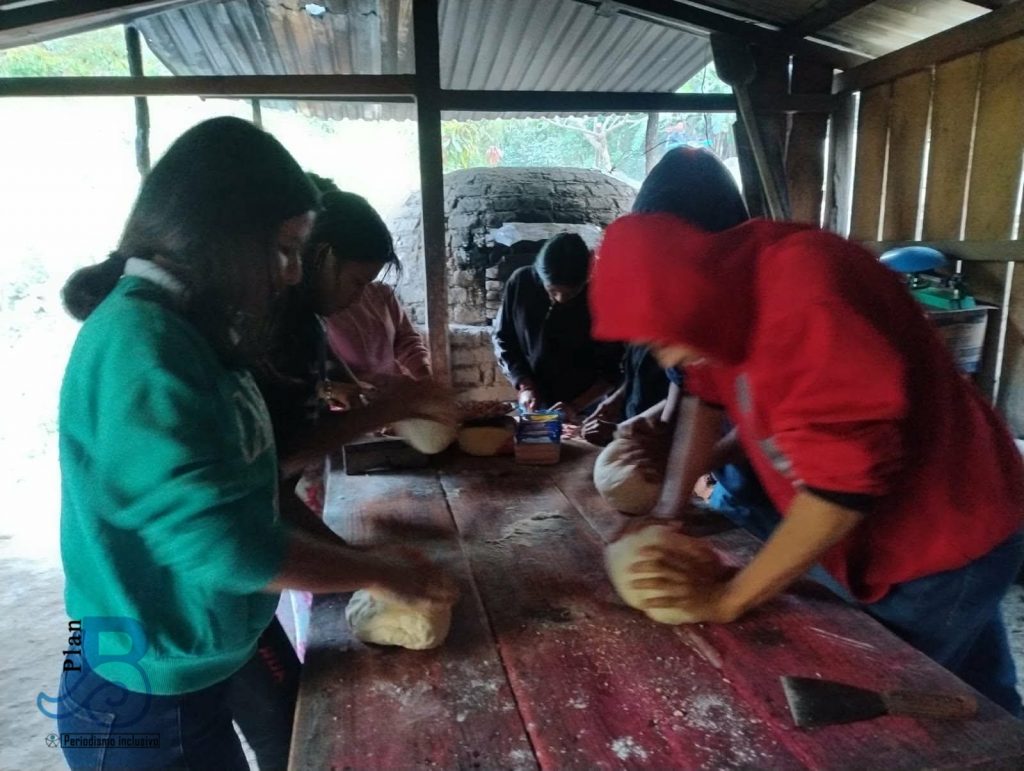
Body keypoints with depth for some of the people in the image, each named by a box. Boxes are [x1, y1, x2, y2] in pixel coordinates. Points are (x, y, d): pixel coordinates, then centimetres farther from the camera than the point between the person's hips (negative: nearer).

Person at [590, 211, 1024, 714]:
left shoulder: (807, 300, -35)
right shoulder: (729, 287, -8)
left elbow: (842, 483, -34)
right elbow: (709, 396, 8)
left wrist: (727, 599, -24)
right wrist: (672, 505, 3)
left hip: (942, 546, -7)